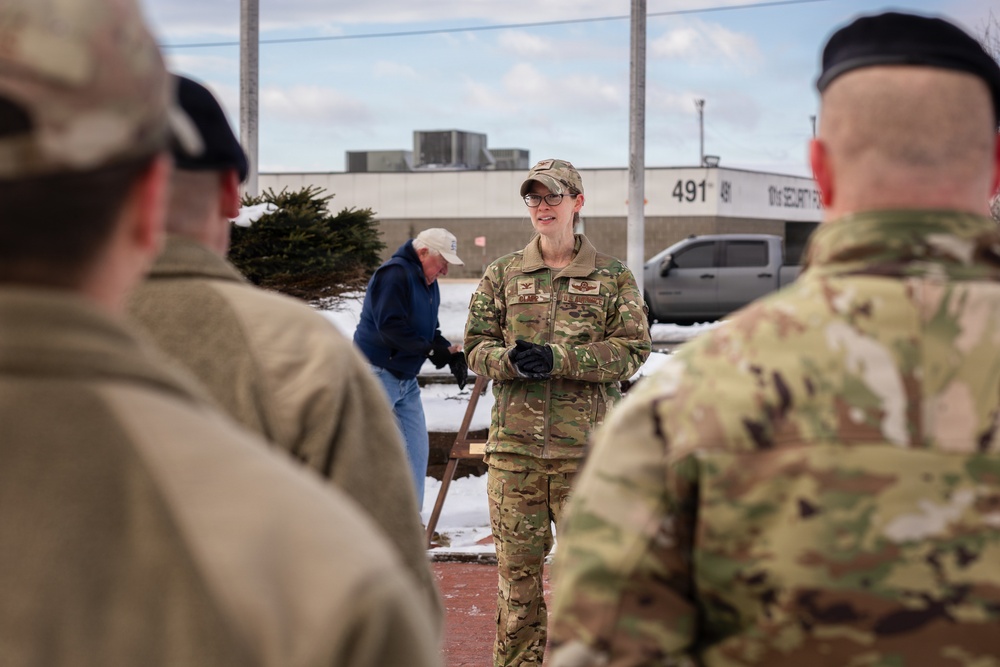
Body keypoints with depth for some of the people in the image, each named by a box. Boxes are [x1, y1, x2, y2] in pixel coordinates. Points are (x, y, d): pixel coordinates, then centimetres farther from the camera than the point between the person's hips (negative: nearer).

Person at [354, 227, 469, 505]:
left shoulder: (429, 284, 14)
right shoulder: (394, 274, -17)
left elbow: (429, 330, 15)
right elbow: (390, 326, -26)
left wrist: (450, 352, -5)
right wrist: (431, 350, -22)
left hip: (406, 378, 10)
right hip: (377, 374, -10)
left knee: (417, 449, 10)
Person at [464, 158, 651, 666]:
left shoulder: (612, 277, 5)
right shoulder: (503, 273, 11)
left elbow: (633, 349, -4)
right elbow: (476, 344, 9)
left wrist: (557, 359, -15)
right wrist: (511, 360, -14)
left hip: (586, 448, -1)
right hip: (514, 446, 2)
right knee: (516, 566, 5)